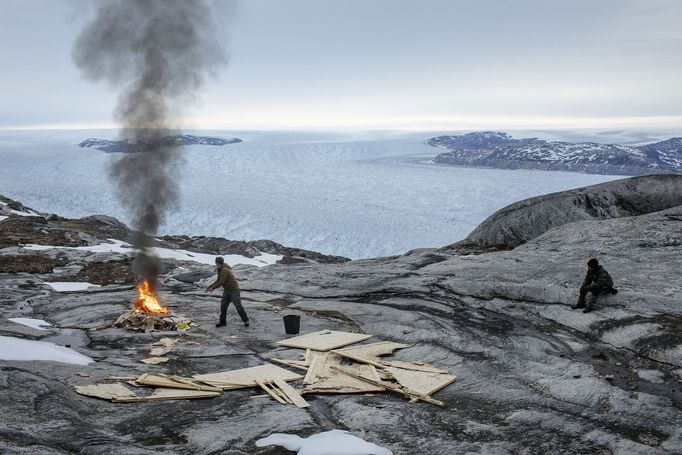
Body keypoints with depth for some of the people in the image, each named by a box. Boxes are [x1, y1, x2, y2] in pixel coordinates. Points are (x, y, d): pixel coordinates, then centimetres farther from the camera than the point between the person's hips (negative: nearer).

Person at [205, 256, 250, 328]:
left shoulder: (224, 270, -20)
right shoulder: (220, 270, 10)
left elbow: (221, 282, -22)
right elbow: (218, 281, 17)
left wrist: (212, 288, -14)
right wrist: (209, 287, 8)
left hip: (234, 290, -9)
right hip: (226, 290, 9)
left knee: (238, 305, -7)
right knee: (223, 306, 4)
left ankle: (246, 321, 3)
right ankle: (222, 322, 12)